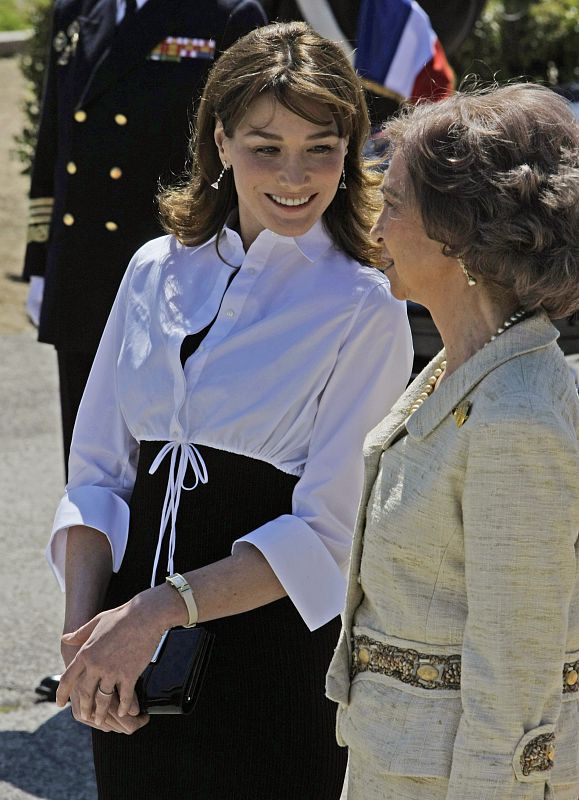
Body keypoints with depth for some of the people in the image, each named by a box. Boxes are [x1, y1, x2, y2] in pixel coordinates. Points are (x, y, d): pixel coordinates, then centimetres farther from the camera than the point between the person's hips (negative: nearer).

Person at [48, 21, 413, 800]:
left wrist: (156, 609, -18)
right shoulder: (159, 271, 5)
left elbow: (327, 535, -13)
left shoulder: (366, 311, -9)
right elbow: (98, 469, 5)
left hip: (278, 664, -4)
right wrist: (83, 627, -8)